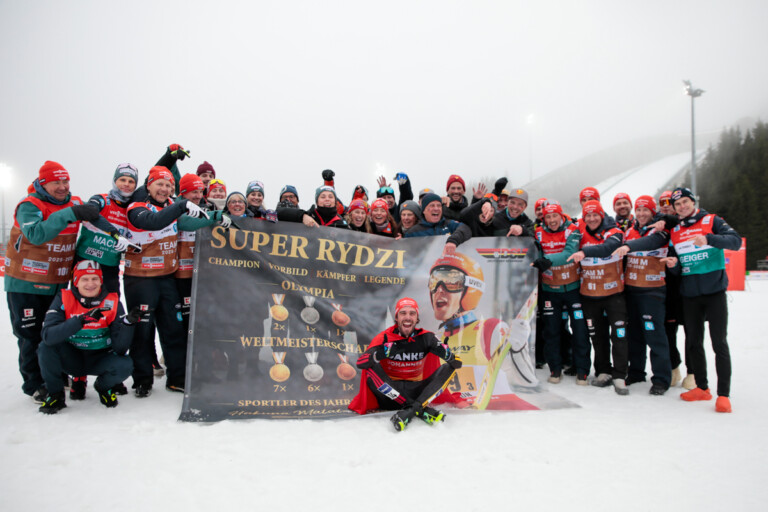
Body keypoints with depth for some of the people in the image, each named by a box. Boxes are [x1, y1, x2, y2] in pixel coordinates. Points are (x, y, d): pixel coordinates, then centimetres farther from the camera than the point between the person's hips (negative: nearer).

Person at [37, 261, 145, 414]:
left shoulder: (112, 302, -11)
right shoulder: (64, 299, -12)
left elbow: (119, 348, -16)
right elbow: (48, 335, -29)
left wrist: (128, 322, -34)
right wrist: (81, 319, -39)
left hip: (99, 359, 0)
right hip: (71, 359, 0)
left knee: (125, 365, -28)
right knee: (47, 346, -27)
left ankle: (104, 387, 9)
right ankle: (55, 394, -2)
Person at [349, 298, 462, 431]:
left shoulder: (426, 337, -4)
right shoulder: (385, 338, -8)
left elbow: (457, 362, -6)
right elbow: (360, 362, -19)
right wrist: (381, 352, -37)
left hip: (416, 392, 2)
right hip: (390, 394, -2)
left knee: (448, 367, -11)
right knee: (371, 368, -26)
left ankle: (413, 409, -31)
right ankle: (422, 409, -30)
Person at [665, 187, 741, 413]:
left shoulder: (711, 221, -1)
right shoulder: (675, 232, 11)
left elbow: (736, 241, -16)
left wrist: (708, 239, -31)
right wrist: (673, 264, -10)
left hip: (714, 291, -4)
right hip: (689, 294, 5)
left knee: (719, 342, -5)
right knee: (693, 342, 9)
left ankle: (724, 394, 2)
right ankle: (702, 387, 23)